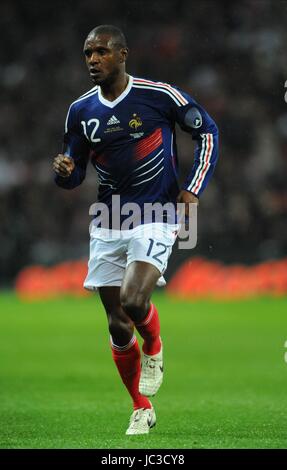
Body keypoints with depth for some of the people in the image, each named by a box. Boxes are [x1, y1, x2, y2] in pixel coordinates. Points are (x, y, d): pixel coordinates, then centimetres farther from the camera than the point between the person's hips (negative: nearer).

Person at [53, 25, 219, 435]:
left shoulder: (159, 95, -9)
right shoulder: (80, 111, 3)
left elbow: (207, 131, 3)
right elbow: (75, 174, 12)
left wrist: (192, 190, -4)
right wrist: (65, 172, -13)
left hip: (156, 218, -4)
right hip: (108, 227, 5)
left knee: (133, 300, -26)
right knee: (118, 326, 5)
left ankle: (154, 350, 8)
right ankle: (142, 410, 24)